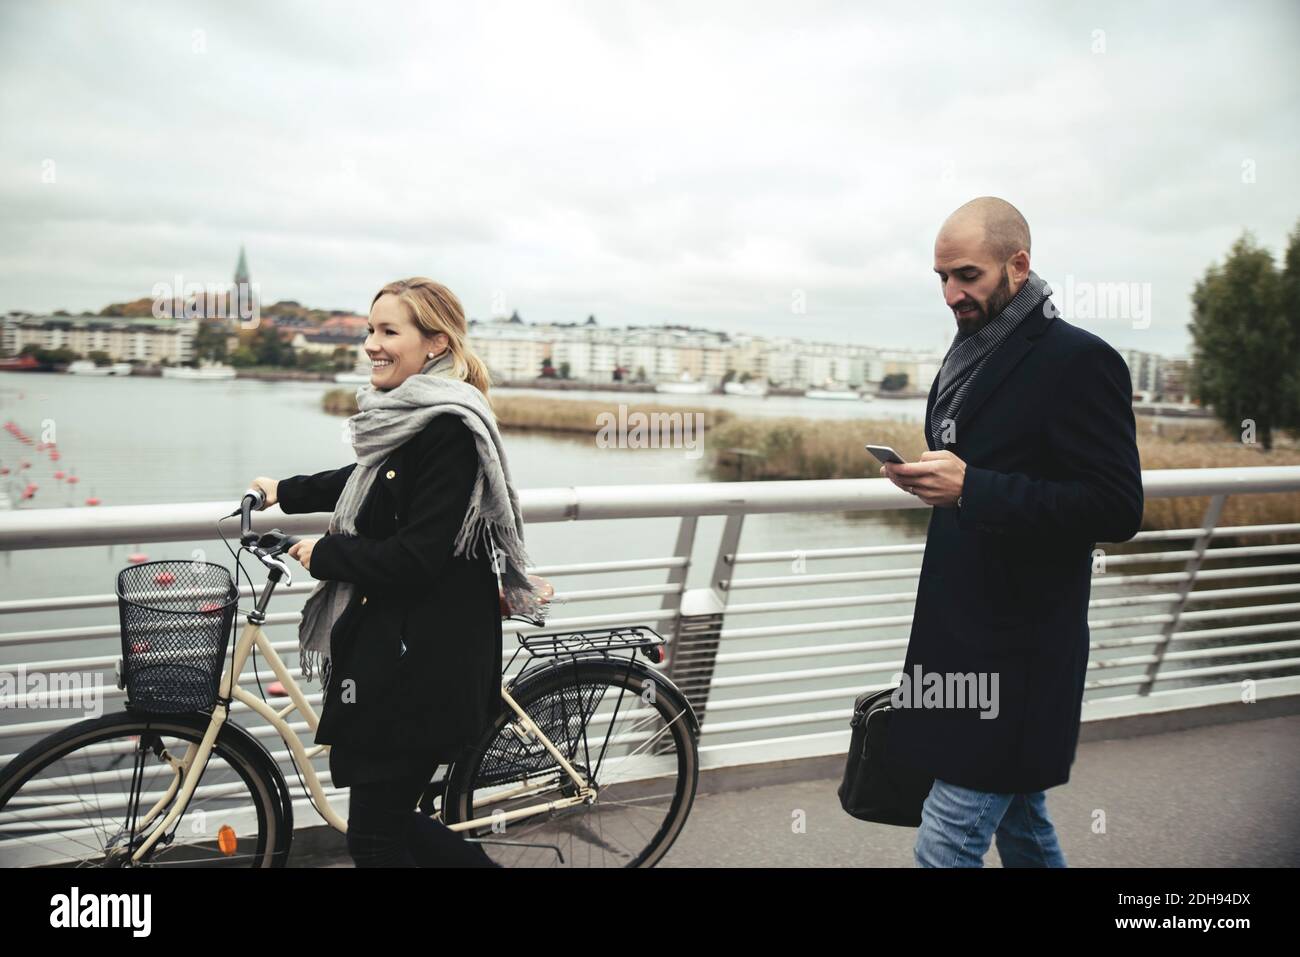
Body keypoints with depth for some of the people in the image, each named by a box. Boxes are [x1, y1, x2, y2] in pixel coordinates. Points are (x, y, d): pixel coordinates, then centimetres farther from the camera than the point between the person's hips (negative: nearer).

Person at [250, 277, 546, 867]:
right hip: (391, 648, 9)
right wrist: (285, 492, 31)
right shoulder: (406, 416, 10)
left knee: (374, 837, 3)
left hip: (425, 663, -9)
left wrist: (324, 553, -12)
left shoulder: (450, 430, -20)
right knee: (389, 817, 18)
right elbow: (365, 480, 31)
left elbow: (417, 557, -24)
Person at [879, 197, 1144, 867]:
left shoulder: (1077, 360, -12)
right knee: (1020, 822, 21)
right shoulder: (969, 358, 15)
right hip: (963, 634, 9)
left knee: (945, 848, -6)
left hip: (1018, 653, -8)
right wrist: (931, 478, 9)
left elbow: (1117, 509, -19)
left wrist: (973, 487, -25)